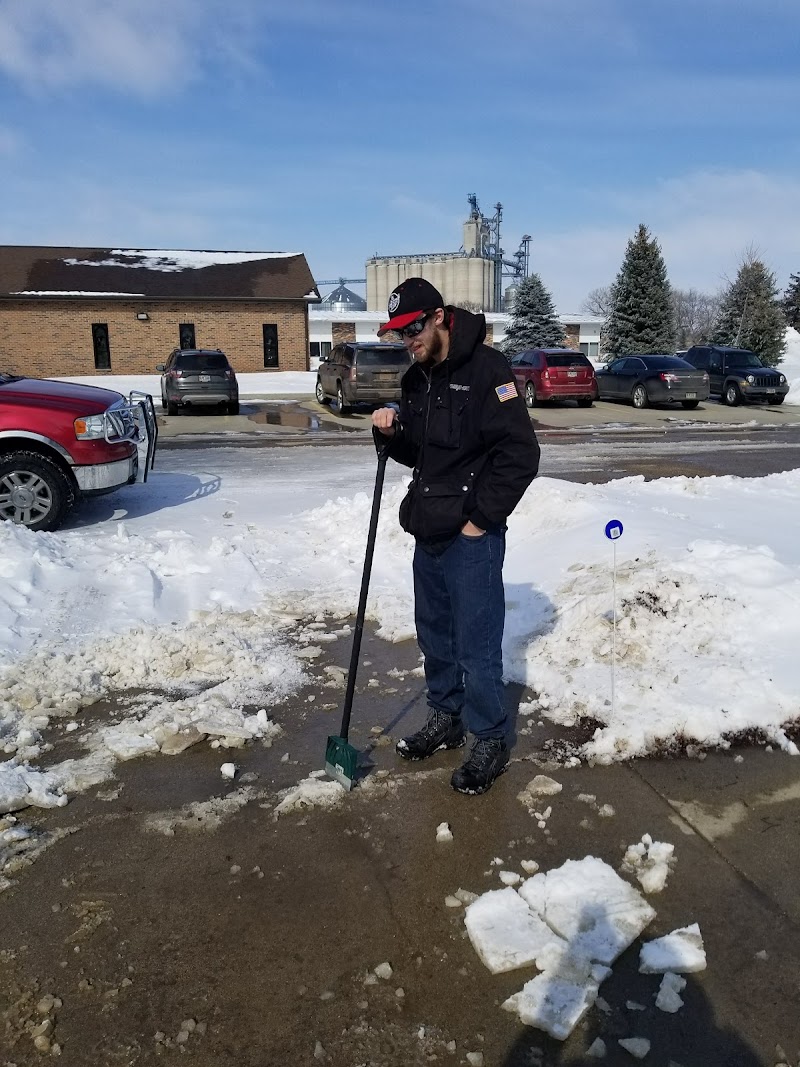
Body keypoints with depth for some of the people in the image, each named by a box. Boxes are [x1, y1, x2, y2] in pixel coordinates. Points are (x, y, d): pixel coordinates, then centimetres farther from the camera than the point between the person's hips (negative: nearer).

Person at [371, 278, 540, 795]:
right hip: (429, 533, 8)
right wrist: (391, 431, -2)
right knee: (434, 633, 18)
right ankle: (446, 717, 36)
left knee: (476, 645, -1)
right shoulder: (417, 379, 11)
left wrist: (480, 519, -15)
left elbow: (521, 453, -17)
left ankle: (491, 741, 16)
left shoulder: (486, 368, -13)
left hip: (472, 537, -8)